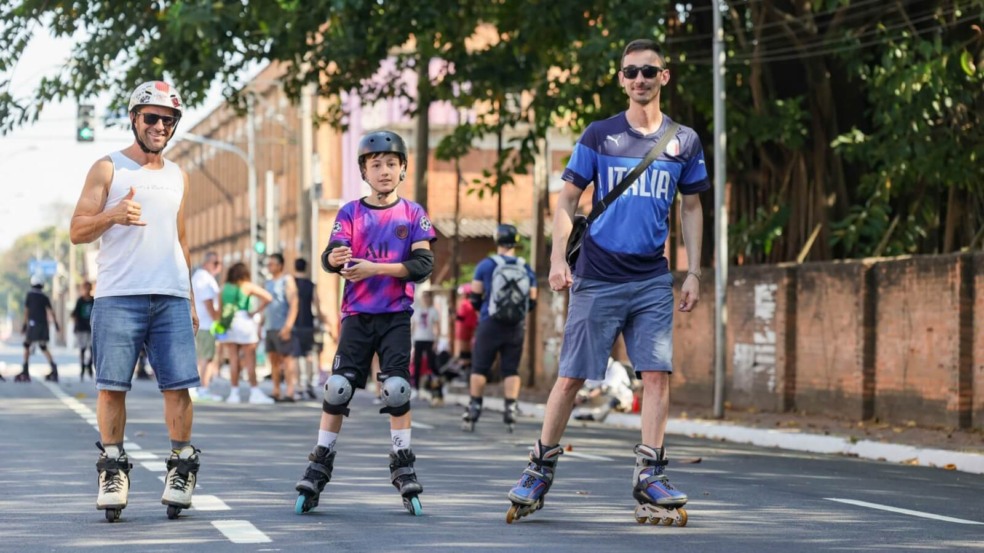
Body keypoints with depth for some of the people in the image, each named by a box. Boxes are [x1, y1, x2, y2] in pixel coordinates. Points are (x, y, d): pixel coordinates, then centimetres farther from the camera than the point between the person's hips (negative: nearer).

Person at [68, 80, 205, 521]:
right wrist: (114, 215, -20)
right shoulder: (109, 168, 5)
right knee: (112, 385, -4)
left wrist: (190, 297, 21)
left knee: (178, 384, -4)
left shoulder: (177, 176, 19)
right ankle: (113, 470, 4)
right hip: (118, 297, -3)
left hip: (171, 297, 3)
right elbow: (77, 231, -1)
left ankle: (181, 467, 4)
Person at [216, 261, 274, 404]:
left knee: (233, 360, 6)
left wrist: (220, 325, 14)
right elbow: (267, 297, -11)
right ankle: (254, 392, -3)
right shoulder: (248, 286, -1)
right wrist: (255, 311, -2)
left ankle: (234, 393, 4)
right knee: (250, 360, -1)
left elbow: (220, 309, 10)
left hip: (228, 324, 4)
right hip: (244, 321, -4)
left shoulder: (225, 288, 9)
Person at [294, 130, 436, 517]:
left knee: (397, 389, -7)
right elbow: (329, 257, -7)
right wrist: (335, 258, -32)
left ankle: (403, 468, 4)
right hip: (357, 314, 1)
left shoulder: (413, 214, 4)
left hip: (396, 315, -1)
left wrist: (374, 268, -17)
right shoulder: (351, 213, 5)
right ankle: (319, 466, 5)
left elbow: (423, 264, -7)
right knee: (338, 388, -3)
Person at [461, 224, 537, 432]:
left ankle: (474, 408, 7)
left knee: (480, 367, 7)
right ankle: (510, 408, -1)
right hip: (516, 327, 2)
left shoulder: (486, 265, -5)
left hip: (490, 324, -2)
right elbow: (532, 301, 7)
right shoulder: (526, 269, 3)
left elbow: (475, 296, 0)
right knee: (511, 369, 7)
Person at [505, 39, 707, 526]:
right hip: (597, 277, -2)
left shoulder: (684, 141, 6)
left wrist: (694, 272, 8)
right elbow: (568, 199, 4)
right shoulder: (598, 135, 1)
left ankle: (649, 480, 0)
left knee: (657, 374, -6)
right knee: (571, 376, -1)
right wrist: (558, 258, -8)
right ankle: (540, 471, 12)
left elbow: (691, 207, 14)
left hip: (653, 280, 2)